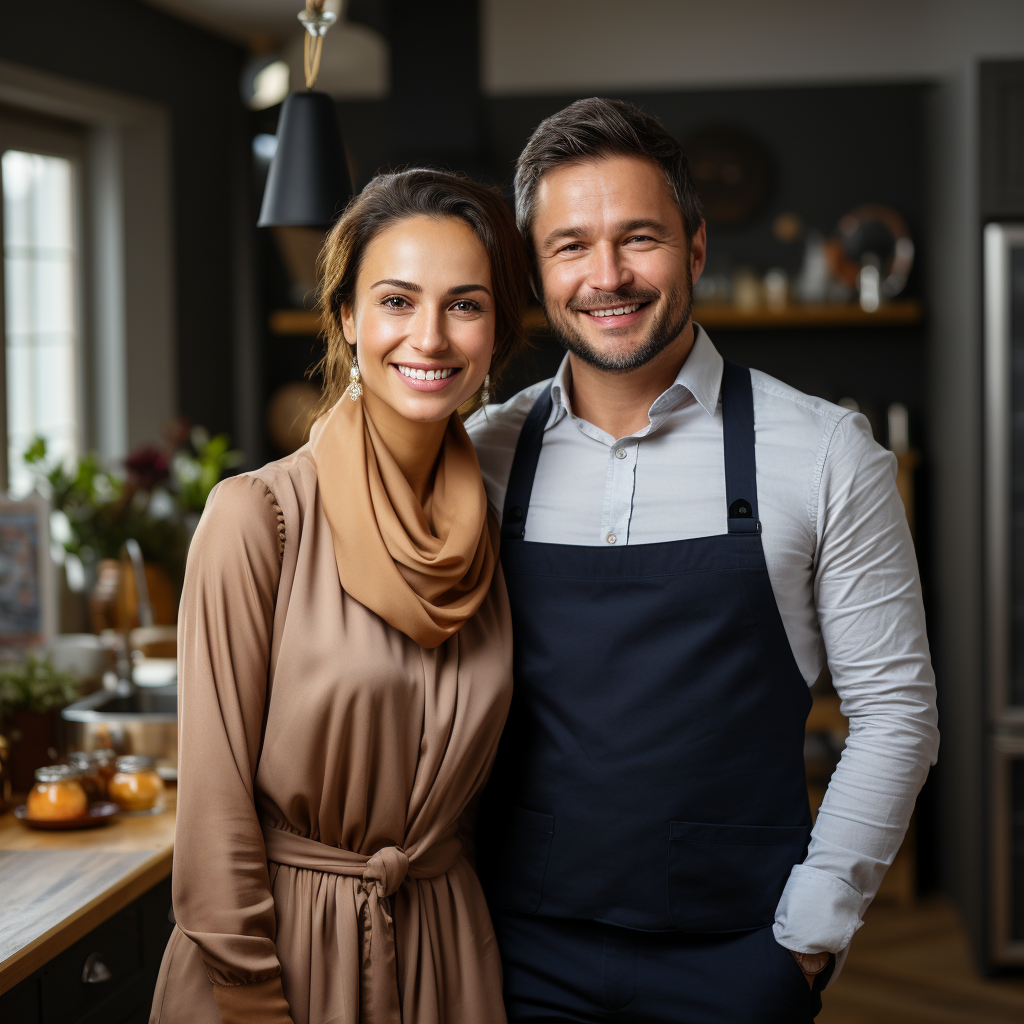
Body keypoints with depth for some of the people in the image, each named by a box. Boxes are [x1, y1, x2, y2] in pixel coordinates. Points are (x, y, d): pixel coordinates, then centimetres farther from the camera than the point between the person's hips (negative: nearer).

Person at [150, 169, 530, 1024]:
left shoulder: (490, 526, 0)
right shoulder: (257, 517, -15)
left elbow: (475, 771, 9)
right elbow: (216, 804, -14)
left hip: (446, 950, 4)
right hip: (280, 944, -4)